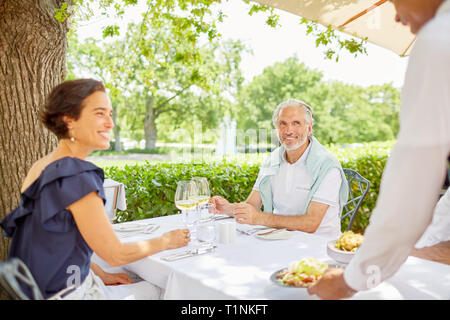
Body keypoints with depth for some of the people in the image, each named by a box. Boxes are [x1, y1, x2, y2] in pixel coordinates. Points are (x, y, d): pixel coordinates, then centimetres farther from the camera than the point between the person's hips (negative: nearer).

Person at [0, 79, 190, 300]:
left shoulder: (43, 166, 2)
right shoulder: (77, 177, -25)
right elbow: (115, 254, -18)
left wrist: (101, 275, 12)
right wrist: (166, 241, -3)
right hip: (65, 294, -8)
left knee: (148, 286, 19)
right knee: (155, 291, 9)